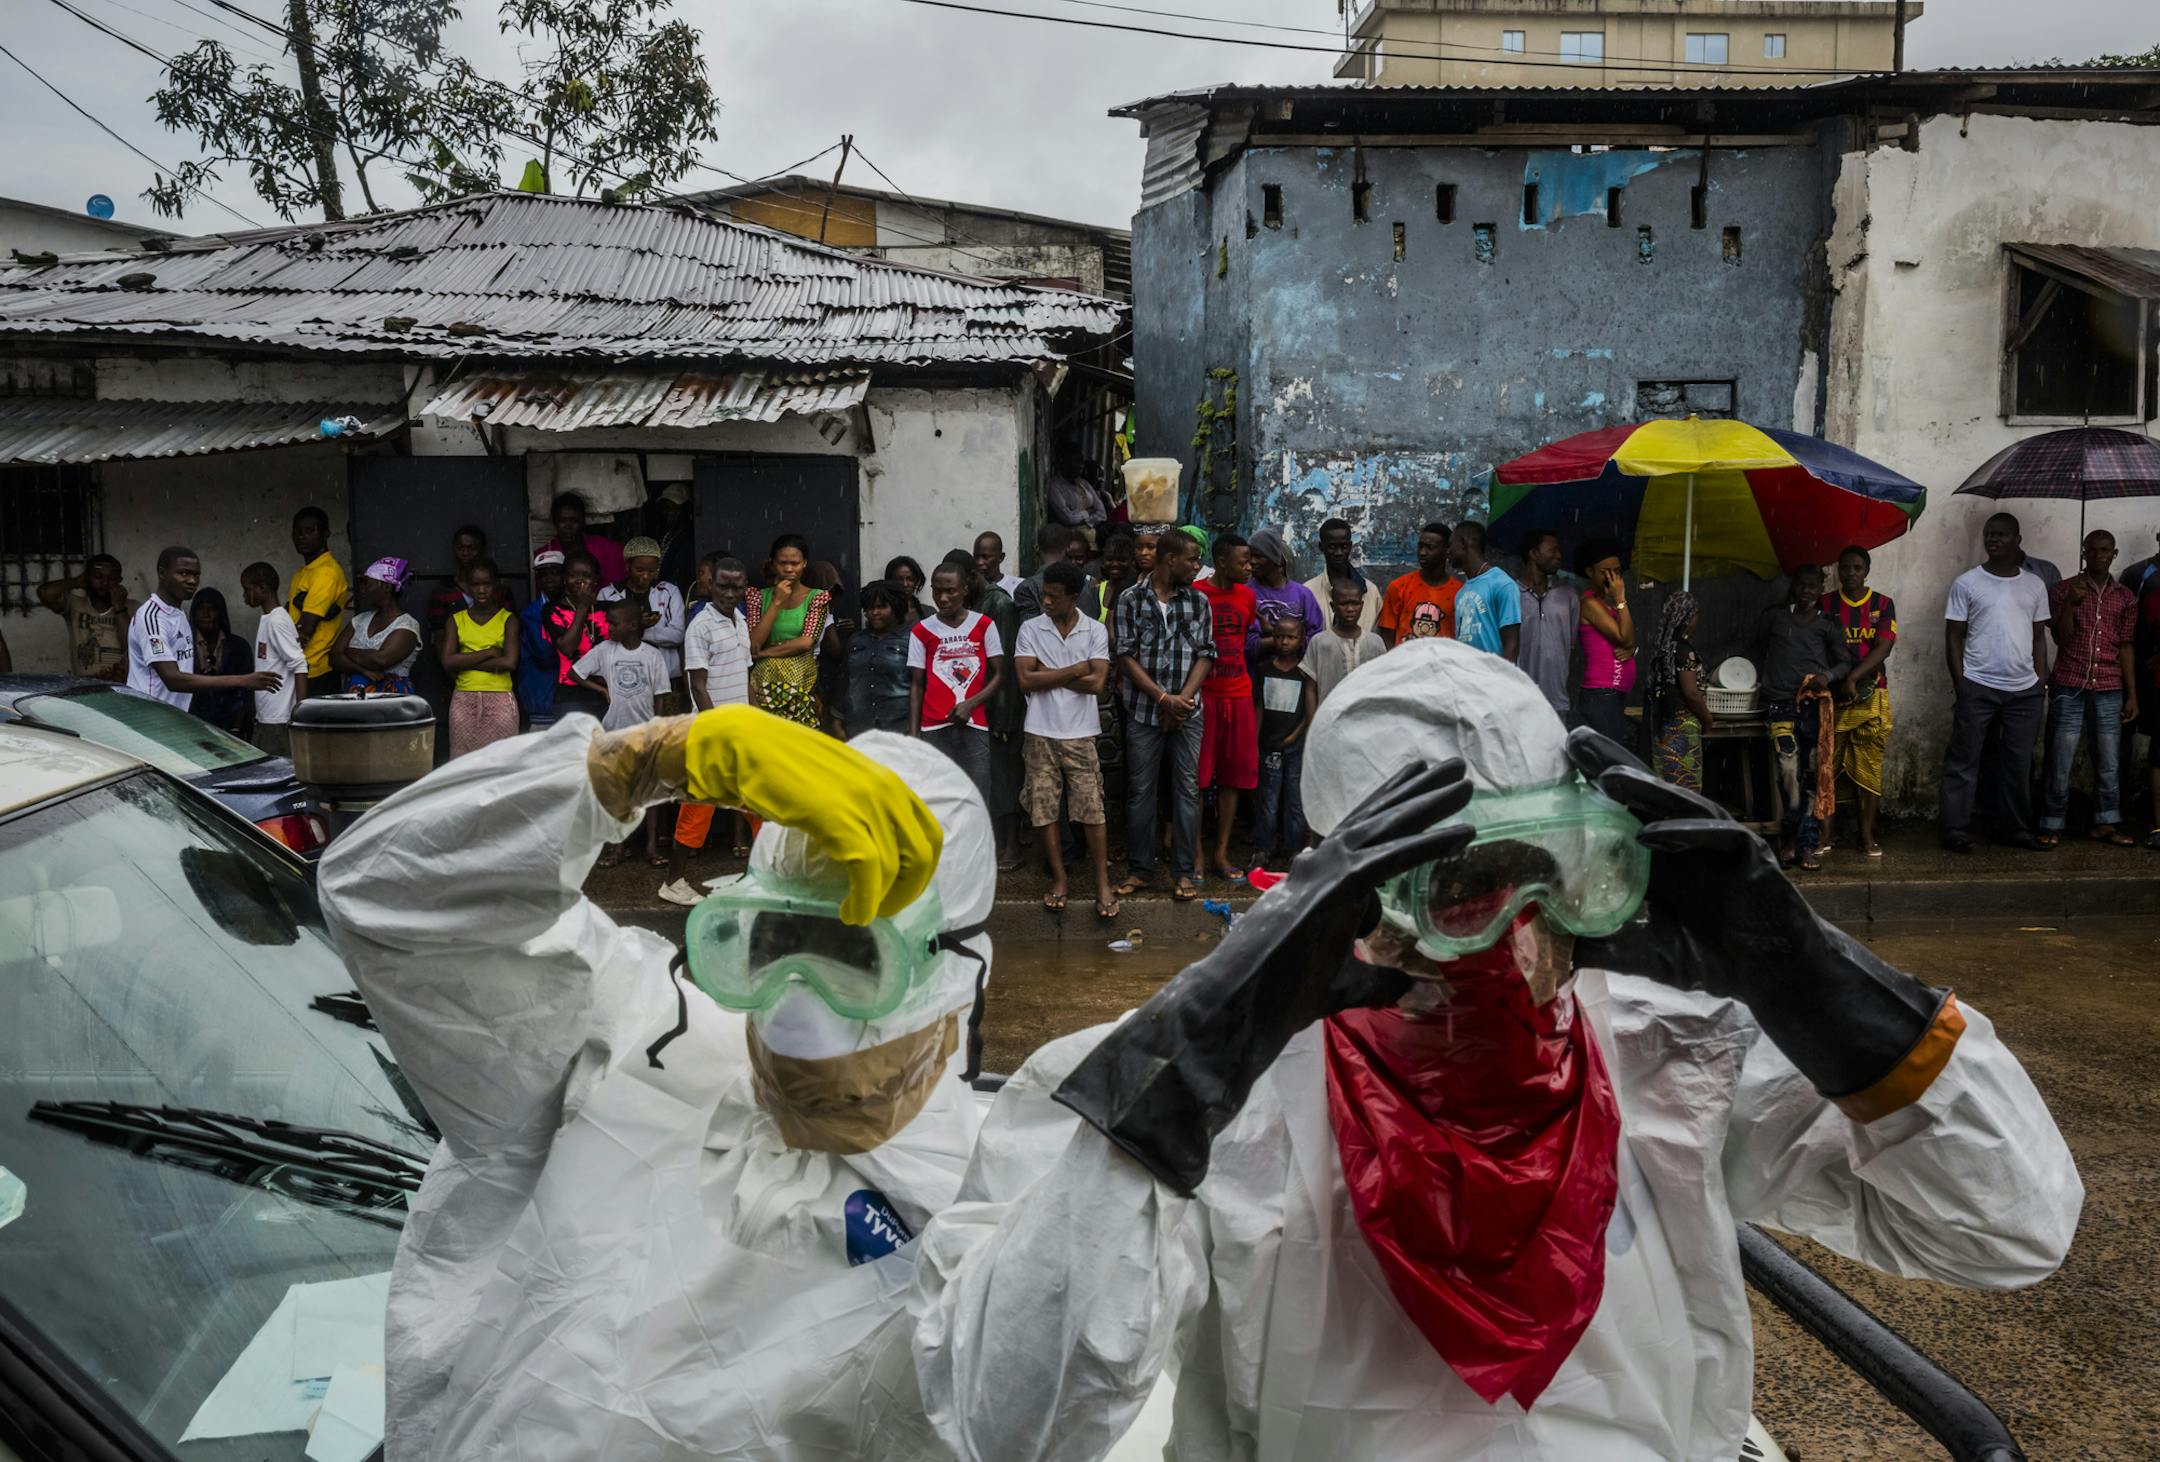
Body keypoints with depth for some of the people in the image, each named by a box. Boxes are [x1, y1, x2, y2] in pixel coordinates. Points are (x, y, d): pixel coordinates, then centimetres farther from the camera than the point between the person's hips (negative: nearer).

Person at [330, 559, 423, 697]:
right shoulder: (360, 620, 17)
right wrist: (363, 670, -10)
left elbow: (380, 660, -15)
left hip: (391, 694, -5)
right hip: (351, 694, 5)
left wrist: (349, 652, 2)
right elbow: (335, 658, 7)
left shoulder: (407, 625, -2)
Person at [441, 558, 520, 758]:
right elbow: (447, 662, -4)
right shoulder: (456, 620, 10)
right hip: (464, 699, 2)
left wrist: (466, 662, -7)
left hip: (500, 698, -2)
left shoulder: (508, 619, 4)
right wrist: (489, 652, -8)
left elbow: (509, 662, -10)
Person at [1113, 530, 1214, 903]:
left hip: (1187, 710, 2)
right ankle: (1140, 870, 14)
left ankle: (1185, 872, 10)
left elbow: (1205, 654, 4)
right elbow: (1127, 655, -4)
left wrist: (1183, 698, -9)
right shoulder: (1131, 600, 0)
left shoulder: (1199, 601, 6)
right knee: (1140, 790, 4)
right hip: (1143, 710, -1)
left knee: (1187, 789, 2)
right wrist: (1163, 697, -12)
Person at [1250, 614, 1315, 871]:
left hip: (1296, 744, -2)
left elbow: (1312, 710, -4)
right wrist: (1255, 740, 5)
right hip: (1269, 743, 2)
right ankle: (1263, 848, 10)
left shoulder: (1305, 672, -2)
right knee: (1267, 798, 4)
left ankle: (1294, 848, 12)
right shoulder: (1264, 668, 6)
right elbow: (1259, 707, 9)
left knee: (1296, 797, 3)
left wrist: (1294, 736, -9)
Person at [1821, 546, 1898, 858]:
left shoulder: (1883, 605, 5)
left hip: (1871, 694, 0)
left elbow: (1883, 648, -5)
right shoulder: (1825, 604, 5)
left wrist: (1852, 677, -18)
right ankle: (1825, 832, 6)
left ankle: (1867, 834, 8)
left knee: (1869, 767, 2)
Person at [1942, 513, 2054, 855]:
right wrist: (1961, 685, -6)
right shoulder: (1967, 583, 1)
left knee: (2019, 763, 8)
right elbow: (1953, 636, 0)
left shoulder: (2034, 585, 11)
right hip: (1978, 687, -3)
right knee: (1964, 760, -3)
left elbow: (2039, 636, 14)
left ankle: (2016, 829, 18)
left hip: (2024, 689, 3)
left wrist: (2038, 680, 6)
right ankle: (1955, 830, 2)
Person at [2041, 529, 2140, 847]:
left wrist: (2132, 694, 6)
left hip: (2109, 691, 3)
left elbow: (2126, 646, 10)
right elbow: (2062, 638, -3)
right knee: (2059, 761, -3)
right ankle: (2052, 826, 4)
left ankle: (2106, 824, 14)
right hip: (2068, 688, -3)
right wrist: (2071, 603, -18)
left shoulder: (2125, 598, 11)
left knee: (2109, 762, 4)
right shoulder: (2063, 590, 3)